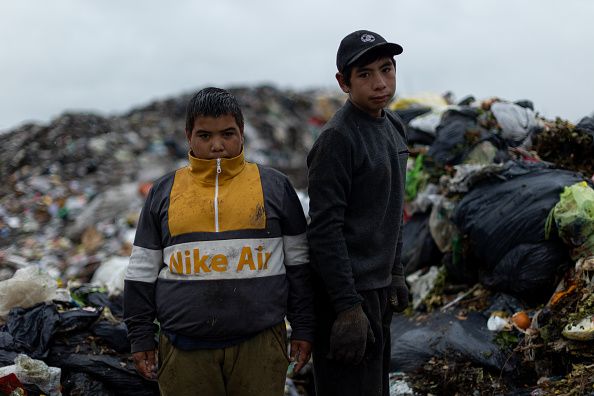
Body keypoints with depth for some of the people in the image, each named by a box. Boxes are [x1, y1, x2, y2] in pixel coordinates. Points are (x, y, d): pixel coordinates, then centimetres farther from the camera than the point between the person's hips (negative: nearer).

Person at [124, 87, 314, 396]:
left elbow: (298, 263, 10)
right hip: (185, 347, 1)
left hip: (260, 344, 0)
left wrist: (303, 329, 7)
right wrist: (141, 338, 8)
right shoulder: (163, 192, 8)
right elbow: (142, 271, 11)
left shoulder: (274, 185, 6)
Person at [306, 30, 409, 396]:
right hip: (347, 289, -8)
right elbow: (325, 229, -20)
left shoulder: (393, 127, 9)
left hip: (379, 288, 9)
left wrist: (395, 273, 16)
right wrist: (348, 307, -22)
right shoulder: (337, 139, -17)